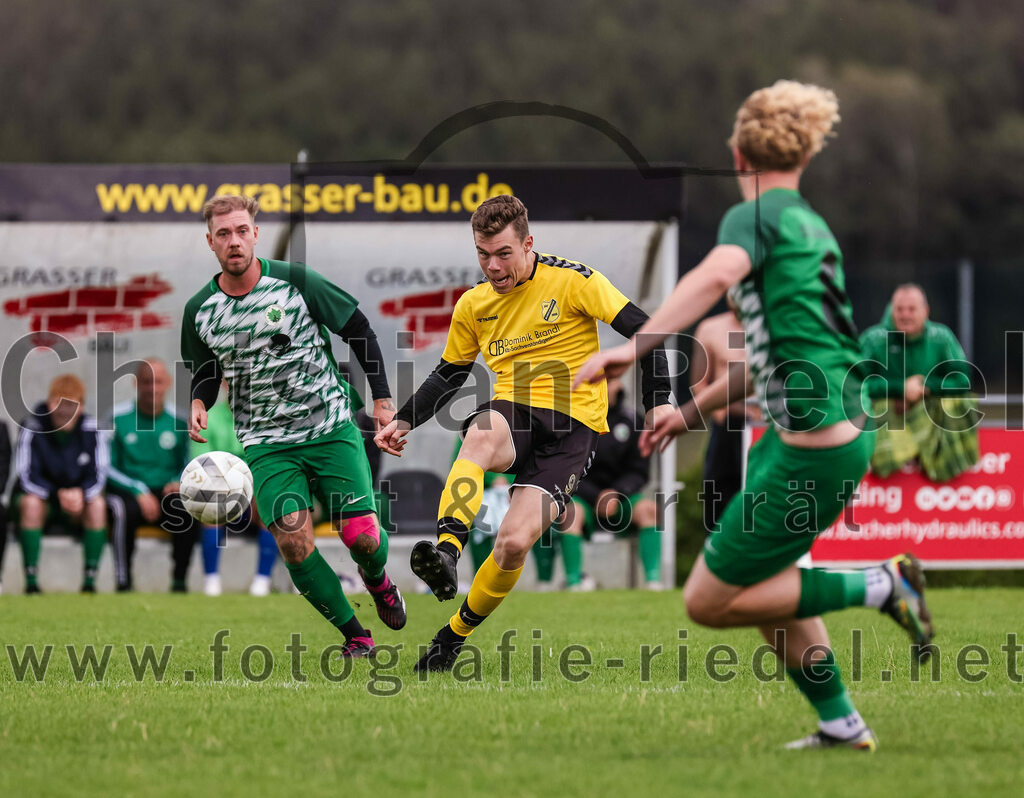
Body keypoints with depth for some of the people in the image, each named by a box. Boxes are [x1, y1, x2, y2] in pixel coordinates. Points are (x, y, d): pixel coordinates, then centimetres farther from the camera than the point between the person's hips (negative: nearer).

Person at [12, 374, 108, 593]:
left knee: (97, 504, -29)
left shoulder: (91, 428, -12)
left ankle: (89, 581, -24)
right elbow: (28, 477, -20)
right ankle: (31, 581, -30)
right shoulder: (33, 426, -18)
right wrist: (58, 495, -35)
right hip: (40, 492, -2)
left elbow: (98, 475, -11)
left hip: (79, 494, 2)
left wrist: (80, 493, -34)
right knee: (32, 503, -35)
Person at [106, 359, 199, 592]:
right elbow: (108, 468, 0)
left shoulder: (179, 420, 8)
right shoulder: (118, 417, 2)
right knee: (124, 511, -37)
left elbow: (189, 466, 14)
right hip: (125, 492, -2)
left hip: (166, 492, 2)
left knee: (188, 508, -31)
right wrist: (139, 492, -13)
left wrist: (179, 483, -9)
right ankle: (123, 582, -28)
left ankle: (179, 580, -22)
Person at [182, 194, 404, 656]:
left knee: (363, 538, -10)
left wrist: (382, 398, -2)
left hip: (331, 427, -1)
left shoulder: (294, 281, -7)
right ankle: (355, 636, -1)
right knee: (293, 542, -18)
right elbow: (205, 371, 17)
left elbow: (358, 329, 2)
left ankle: (376, 579, 29)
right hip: (266, 444, 1)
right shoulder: (200, 310, 0)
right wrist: (199, 403, -6)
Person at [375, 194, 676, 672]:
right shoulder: (473, 305, 10)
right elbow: (448, 374, 24)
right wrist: (405, 421, 11)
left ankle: (456, 635, 5)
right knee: (480, 436, -38)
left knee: (513, 543, -19)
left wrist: (658, 402, -13)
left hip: (573, 423, -3)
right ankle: (446, 553, -56)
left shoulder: (572, 281, -6)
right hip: (511, 413, 3)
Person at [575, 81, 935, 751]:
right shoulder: (810, 226, 19)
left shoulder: (755, 216, -8)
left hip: (816, 450, -9)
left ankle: (880, 586, -3)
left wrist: (633, 348, -37)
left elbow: (716, 276, -31)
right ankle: (841, 722, 24)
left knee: (708, 601, -4)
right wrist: (692, 412, 30)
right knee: (760, 578, 23)